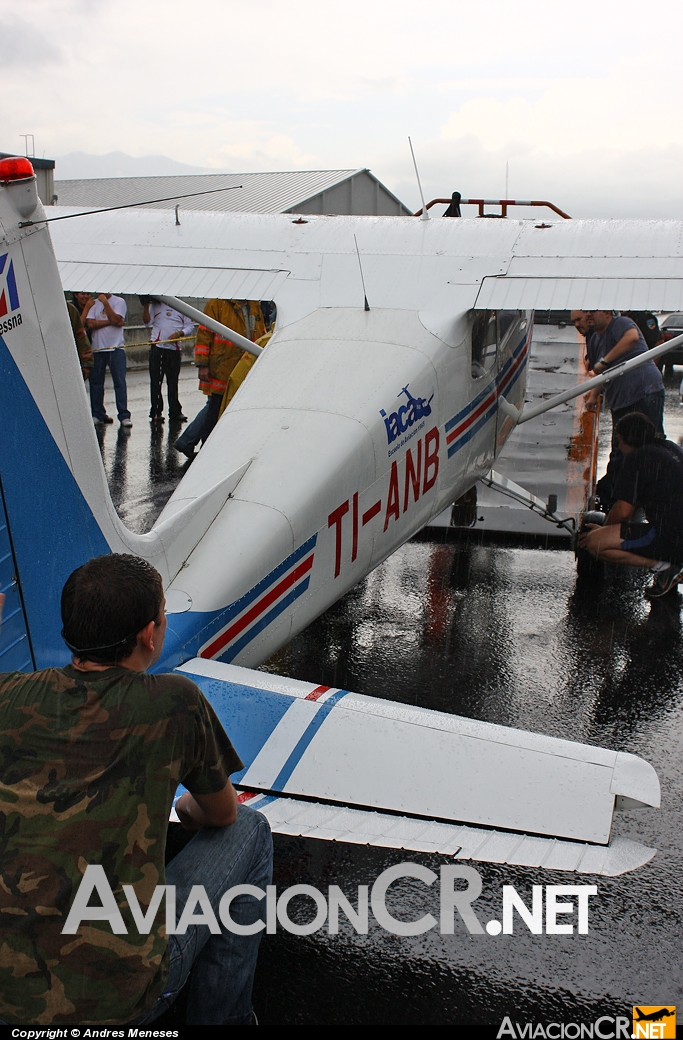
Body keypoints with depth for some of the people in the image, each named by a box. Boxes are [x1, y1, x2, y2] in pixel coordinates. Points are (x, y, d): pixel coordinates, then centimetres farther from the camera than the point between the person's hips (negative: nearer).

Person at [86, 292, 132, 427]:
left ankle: (124, 415, -8)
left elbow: (116, 319, -11)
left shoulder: (119, 301, 5)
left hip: (116, 348, -3)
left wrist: (105, 302, -8)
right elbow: (90, 324, -4)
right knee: (96, 382, 4)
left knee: (120, 381, -8)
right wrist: (110, 321, -8)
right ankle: (97, 415, 13)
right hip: (97, 349, 3)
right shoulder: (93, 304, 10)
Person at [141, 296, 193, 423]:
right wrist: (146, 306, -12)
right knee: (156, 381, -2)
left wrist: (179, 333, -11)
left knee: (173, 382, 6)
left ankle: (175, 412, 12)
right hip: (158, 347, -1)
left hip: (175, 349, 1)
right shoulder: (155, 305, 10)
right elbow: (148, 322, 0)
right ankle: (156, 412, 2)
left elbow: (190, 327, 6)